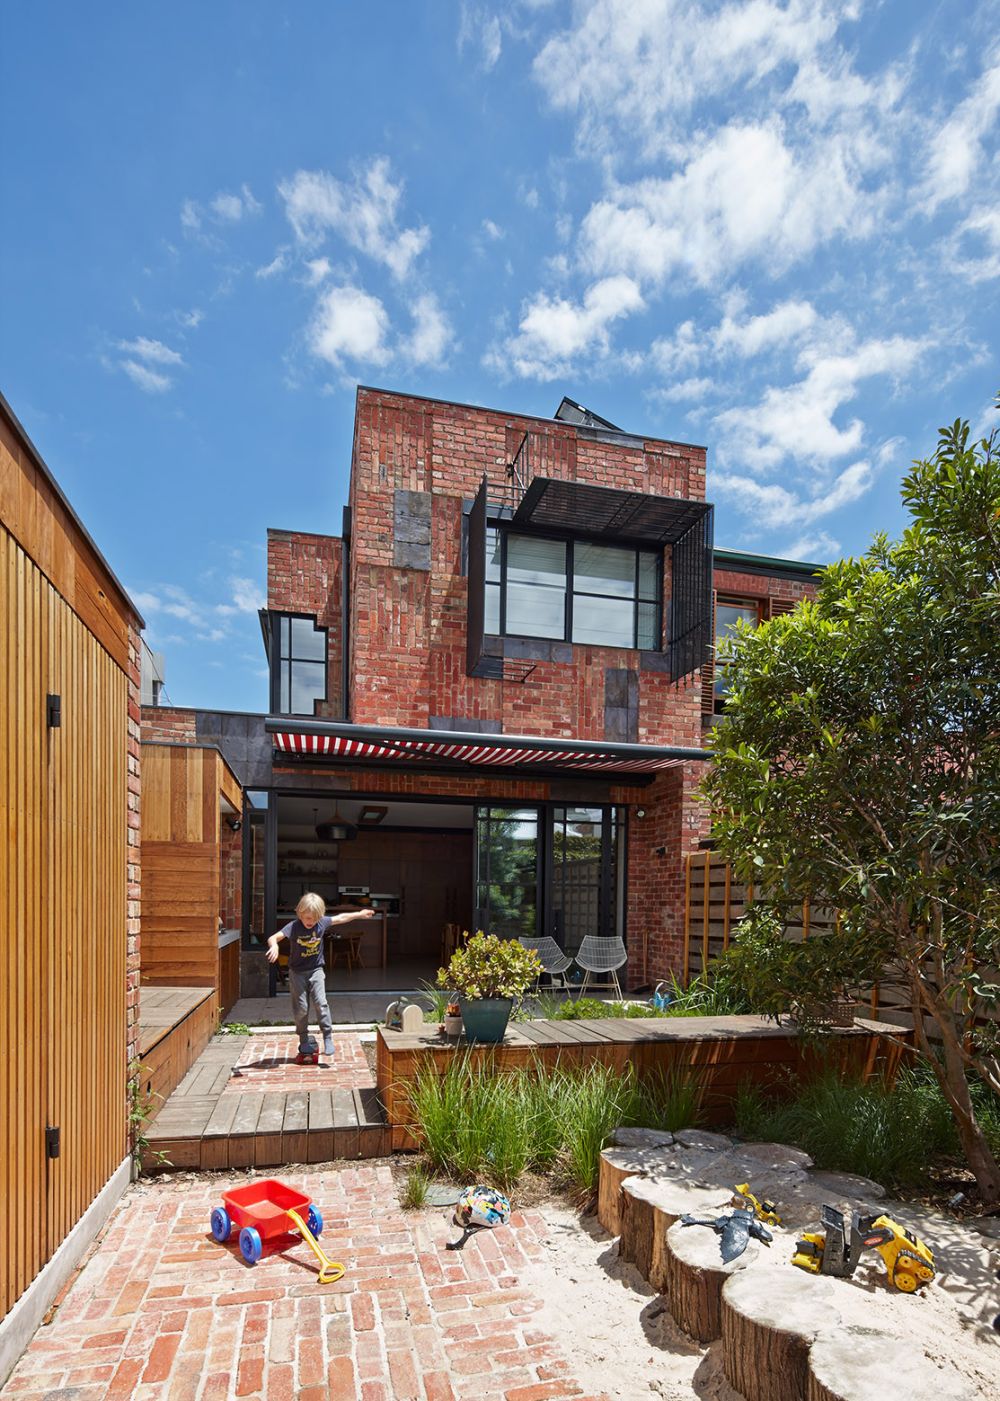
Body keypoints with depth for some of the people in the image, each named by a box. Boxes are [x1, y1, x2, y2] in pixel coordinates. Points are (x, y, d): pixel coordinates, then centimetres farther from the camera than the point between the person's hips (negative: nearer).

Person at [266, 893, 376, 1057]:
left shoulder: (322, 923, -9)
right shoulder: (294, 927, -19)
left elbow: (341, 918, 7)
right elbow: (273, 938, -29)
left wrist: (360, 914, 16)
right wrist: (274, 946, -52)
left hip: (316, 970, 1)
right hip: (297, 972, -1)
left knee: (320, 1003, -10)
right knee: (301, 1007, 2)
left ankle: (328, 1037, 0)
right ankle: (304, 1040, 20)